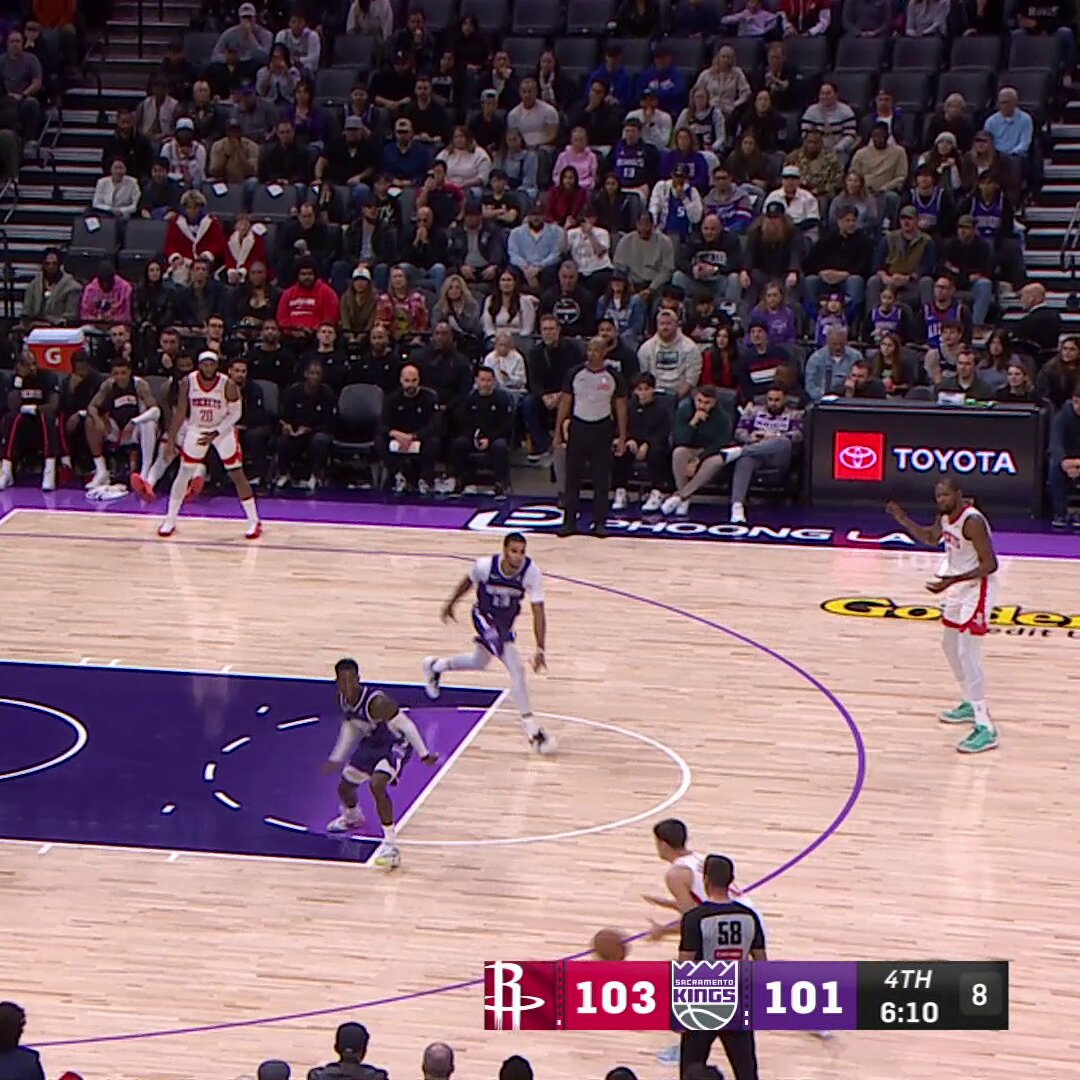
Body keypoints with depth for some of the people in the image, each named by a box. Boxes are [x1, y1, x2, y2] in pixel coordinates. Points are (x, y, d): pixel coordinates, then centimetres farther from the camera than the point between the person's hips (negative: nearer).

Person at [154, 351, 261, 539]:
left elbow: (235, 414, -14)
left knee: (237, 475, -4)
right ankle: (170, 521, 13)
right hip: (196, 430, 2)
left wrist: (215, 433, -23)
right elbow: (180, 412, -5)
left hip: (223, 431, -2)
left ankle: (254, 522, 4)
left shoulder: (228, 385, -23)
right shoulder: (188, 383, -16)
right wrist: (170, 440, -4)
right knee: (184, 473, 3)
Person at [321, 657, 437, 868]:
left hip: (396, 745, -8)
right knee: (344, 786, 18)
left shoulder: (376, 702, -34)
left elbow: (405, 724, -24)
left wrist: (424, 754, -19)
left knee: (376, 785, -31)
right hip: (372, 743, 8)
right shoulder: (342, 699, -10)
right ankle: (353, 817, 56)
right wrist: (337, 758, 16)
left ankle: (391, 847, -23)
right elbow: (350, 727, 10)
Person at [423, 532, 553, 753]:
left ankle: (435, 666, 57)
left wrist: (540, 649, -35)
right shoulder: (485, 565, -29)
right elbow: (469, 580, -5)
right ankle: (531, 728, -16)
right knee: (516, 668, -19)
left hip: (506, 621, 4)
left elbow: (538, 611, -27)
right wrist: (450, 604, 10)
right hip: (485, 616, -4)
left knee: (479, 662, 29)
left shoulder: (531, 573, -28)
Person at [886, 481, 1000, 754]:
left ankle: (986, 729, -15)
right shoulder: (945, 516, 2)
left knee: (967, 654, -15)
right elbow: (932, 539, 23)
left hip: (976, 590, -10)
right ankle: (971, 705, 40)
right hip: (957, 588, 10)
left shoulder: (972, 521, -25)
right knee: (950, 645, 22)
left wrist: (951, 580, -32)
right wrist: (903, 519, 8)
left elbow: (990, 565, -25)